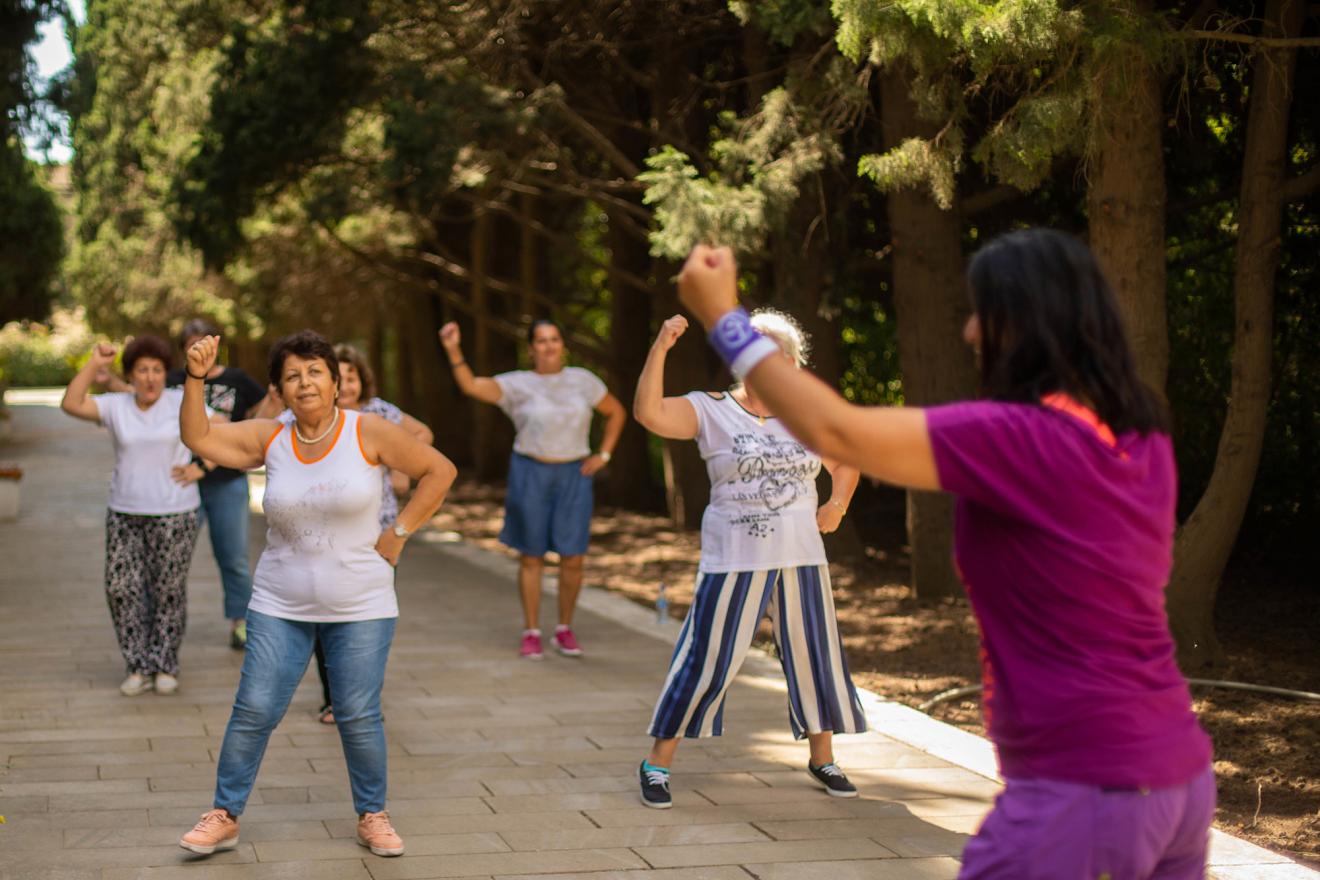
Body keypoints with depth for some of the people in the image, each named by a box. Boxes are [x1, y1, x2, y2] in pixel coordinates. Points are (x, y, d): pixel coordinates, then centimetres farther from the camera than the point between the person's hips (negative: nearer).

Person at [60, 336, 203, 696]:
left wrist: (200, 468, -9)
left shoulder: (182, 403, -4)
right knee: (121, 588, -1)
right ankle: (139, 667, 11)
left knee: (168, 591, 3)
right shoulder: (115, 406, 1)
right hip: (124, 514, 3)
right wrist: (94, 364, -15)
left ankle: (165, 666, 17)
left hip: (174, 515, -3)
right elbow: (71, 404, -13)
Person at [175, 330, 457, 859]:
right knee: (253, 711, 0)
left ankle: (372, 817, 21)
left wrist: (398, 533, -5)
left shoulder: (368, 432, -8)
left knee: (359, 717, 3)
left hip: (359, 608, -2)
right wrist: (196, 378, -18)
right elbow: (197, 438, -5)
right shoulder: (268, 439, 0)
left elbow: (440, 471, -3)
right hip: (280, 606, 2)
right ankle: (224, 817, 13)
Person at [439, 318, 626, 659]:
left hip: (573, 477, 2)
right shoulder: (518, 385, -2)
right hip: (530, 474, -2)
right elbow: (471, 386, -16)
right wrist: (453, 351, -30)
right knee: (531, 556, 4)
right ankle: (531, 633, 13)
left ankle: (564, 630, 16)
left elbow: (616, 412, 16)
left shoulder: (582, 380, 5)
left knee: (573, 558, -1)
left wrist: (603, 455, 6)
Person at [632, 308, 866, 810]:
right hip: (733, 561, -4)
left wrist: (837, 503, 3)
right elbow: (649, 412, -20)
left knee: (815, 656, 11)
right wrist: (660, 349, -28)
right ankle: (657, 764, 8)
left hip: (799, 559, 4)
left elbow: (846, 465, 22)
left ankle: (822, 759, 29)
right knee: (706, 660, -3)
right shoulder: (711, 411, -4)